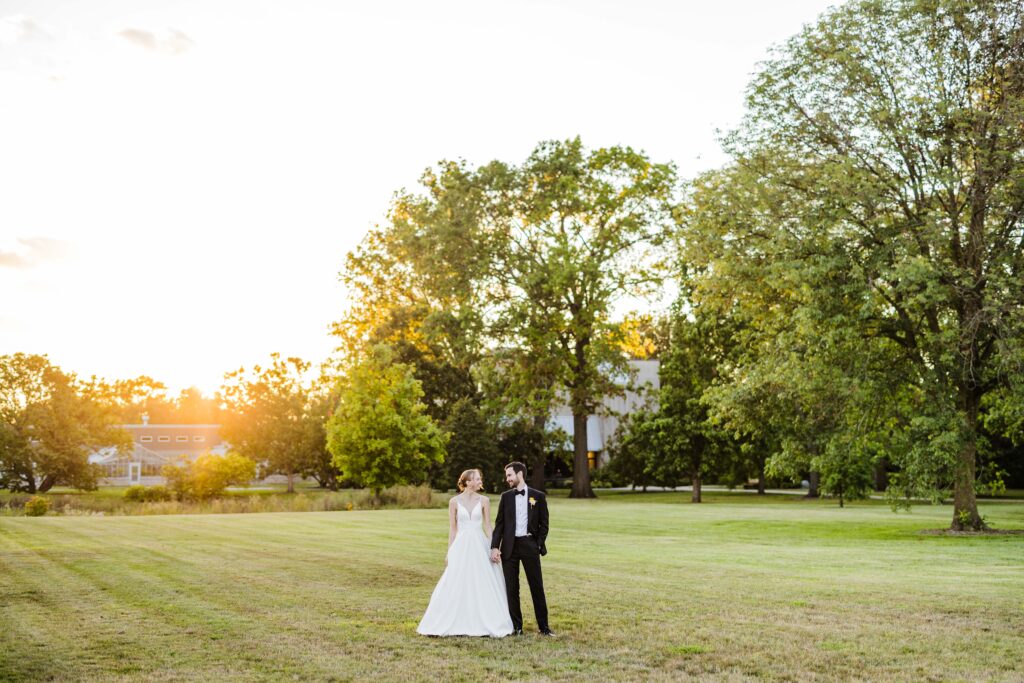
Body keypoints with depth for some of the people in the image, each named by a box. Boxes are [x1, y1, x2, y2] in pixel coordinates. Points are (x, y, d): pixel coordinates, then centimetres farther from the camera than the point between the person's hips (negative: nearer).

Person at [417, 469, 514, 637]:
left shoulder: (484, 500, 2)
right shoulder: (454, 501, 1)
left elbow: (488, 526, 5)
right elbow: (452, 529, 4)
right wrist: (449, 553, 0)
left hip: (479, 546, 1)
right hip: (461, 546, -1)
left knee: (483, 586, 1)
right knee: (456, 586, 0)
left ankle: (487, 624, 12)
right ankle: (456, 624, 10)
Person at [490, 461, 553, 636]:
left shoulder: (538, 496, 1)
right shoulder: (506, 496, 7)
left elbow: (543, 524, 4)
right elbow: (499, 523, 4)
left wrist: (539, 545, -5)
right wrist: (495, 546, -5)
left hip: (529, 545, -2)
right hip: (509, 546, 2)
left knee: (537, 586, 1)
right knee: (511, 588, 5)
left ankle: (543, 626, 9)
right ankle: (516, 626, 14)